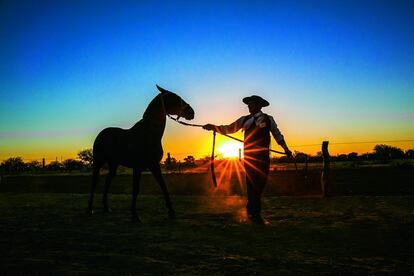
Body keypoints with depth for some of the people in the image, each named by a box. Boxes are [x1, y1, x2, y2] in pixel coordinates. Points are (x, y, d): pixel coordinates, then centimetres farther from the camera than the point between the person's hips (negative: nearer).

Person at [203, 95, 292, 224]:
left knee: (259, 184, 5)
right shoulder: (245, 120, 8)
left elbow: (277, 135, 11)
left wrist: (286, 149, 8)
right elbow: (228, 129, 6)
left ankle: (252, 210, 22)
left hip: (263, 157, 1)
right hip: (249, 156, 0)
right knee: (252, 184, -2)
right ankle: (255, 213, 6)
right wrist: (214, 127, -6)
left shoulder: (268, 119, 7)